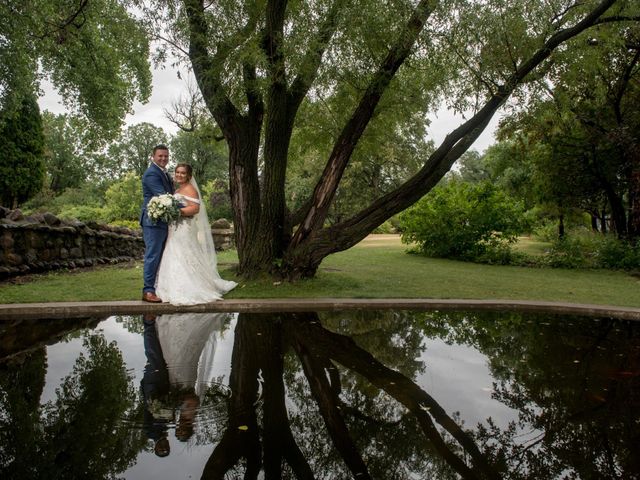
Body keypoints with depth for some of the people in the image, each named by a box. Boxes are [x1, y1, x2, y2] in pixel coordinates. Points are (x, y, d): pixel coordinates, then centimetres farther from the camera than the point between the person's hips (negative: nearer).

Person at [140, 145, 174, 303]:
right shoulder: (151, 173, -13)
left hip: (163, 222, 10)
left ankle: (160, 287, 20)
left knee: (159, 257, 13)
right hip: (153, 221, -10)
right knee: (153, 256, -8)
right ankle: (148, 291, -3)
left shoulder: (164, 173, 19)